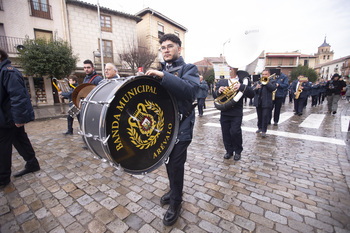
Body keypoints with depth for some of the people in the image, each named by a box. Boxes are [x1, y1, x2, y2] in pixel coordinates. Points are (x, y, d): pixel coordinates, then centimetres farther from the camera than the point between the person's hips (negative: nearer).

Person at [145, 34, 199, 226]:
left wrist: (163, 76, -30)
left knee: (176, 164, 1)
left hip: (181, 126, -5)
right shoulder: (159, 70, 15)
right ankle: (174, 190, 42)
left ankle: (176, 202, 25)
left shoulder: (189, 69, -3)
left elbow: (191, 89, -25)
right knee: (168, 160, 17)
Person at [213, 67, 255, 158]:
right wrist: (218, 91, -15)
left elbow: (251, 94, -6)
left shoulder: (242, 81, 3)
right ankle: (229, 151, 27)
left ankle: (238, 151, 16)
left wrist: (241, 87, -21)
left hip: (237, 113, -3)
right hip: (224, 112, 3)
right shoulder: (221, 81, 11)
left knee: (235, 132, -9)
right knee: (226, 133, 7)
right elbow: (214, 96, 8)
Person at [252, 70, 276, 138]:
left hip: (266, 102, -3)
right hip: (258, 102, 4)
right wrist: (256, 88, -20)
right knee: (259, 116, 13)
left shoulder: (272, 81, 5)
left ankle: (264, 131, -1)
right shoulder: (258, 81, 13)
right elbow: (252, 89, 2)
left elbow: (273, 88, -14)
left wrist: (266, 82, -16)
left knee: (265, 116, -6)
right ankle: (260, 127, 29)